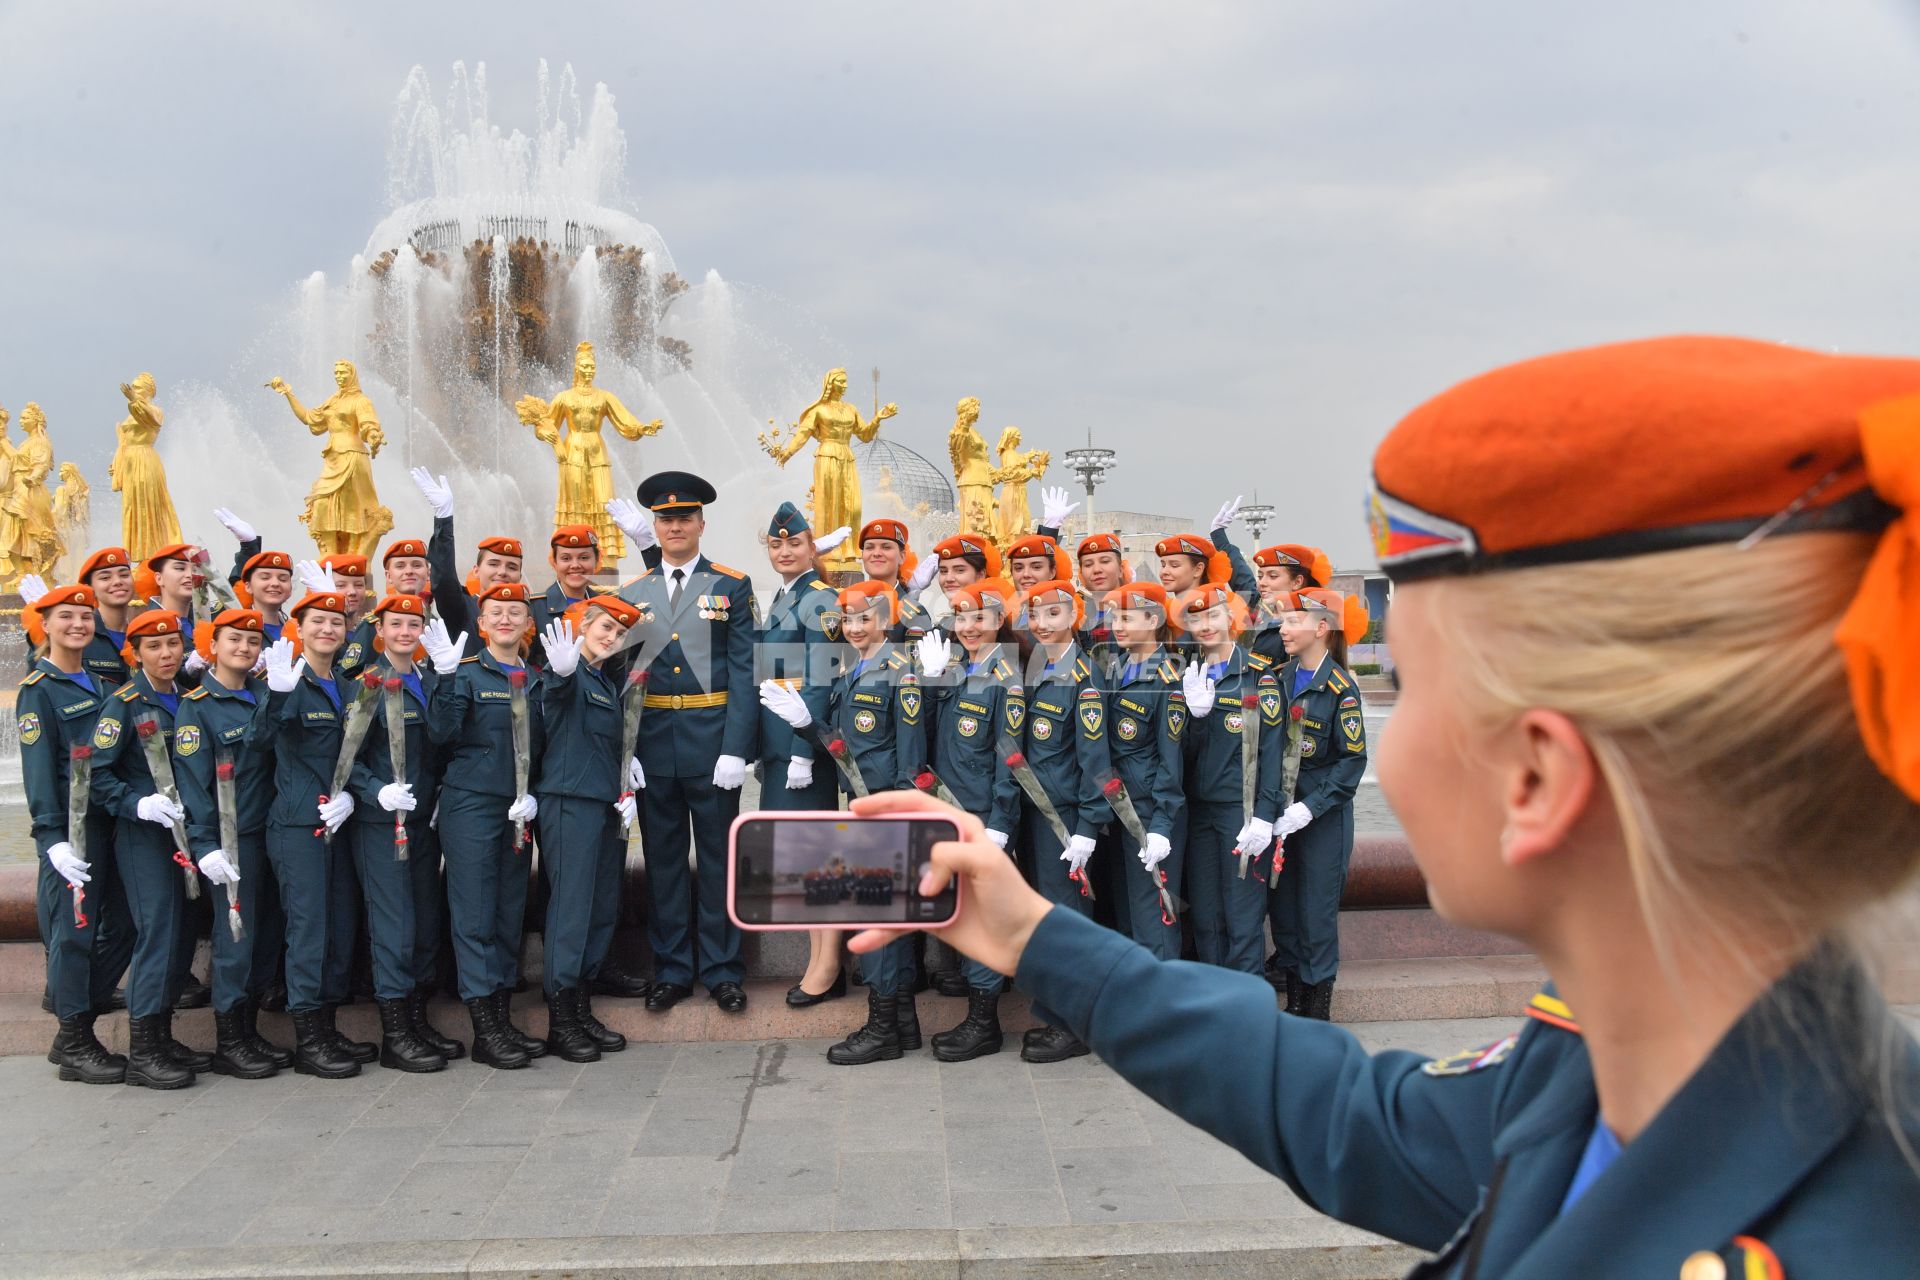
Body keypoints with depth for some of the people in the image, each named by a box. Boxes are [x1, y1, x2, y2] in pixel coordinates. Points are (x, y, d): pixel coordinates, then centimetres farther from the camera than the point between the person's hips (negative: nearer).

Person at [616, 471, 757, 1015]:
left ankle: (722, 970, 18)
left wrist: (735, 749, -12)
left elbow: (743, 673, -4)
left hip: (712, 740, -2)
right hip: (652, 742, 3)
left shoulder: (732, 587, 1)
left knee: (718, 857, 6)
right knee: (663, 858, 10)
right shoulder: (632, 594, 9)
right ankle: (671, 970, 22)